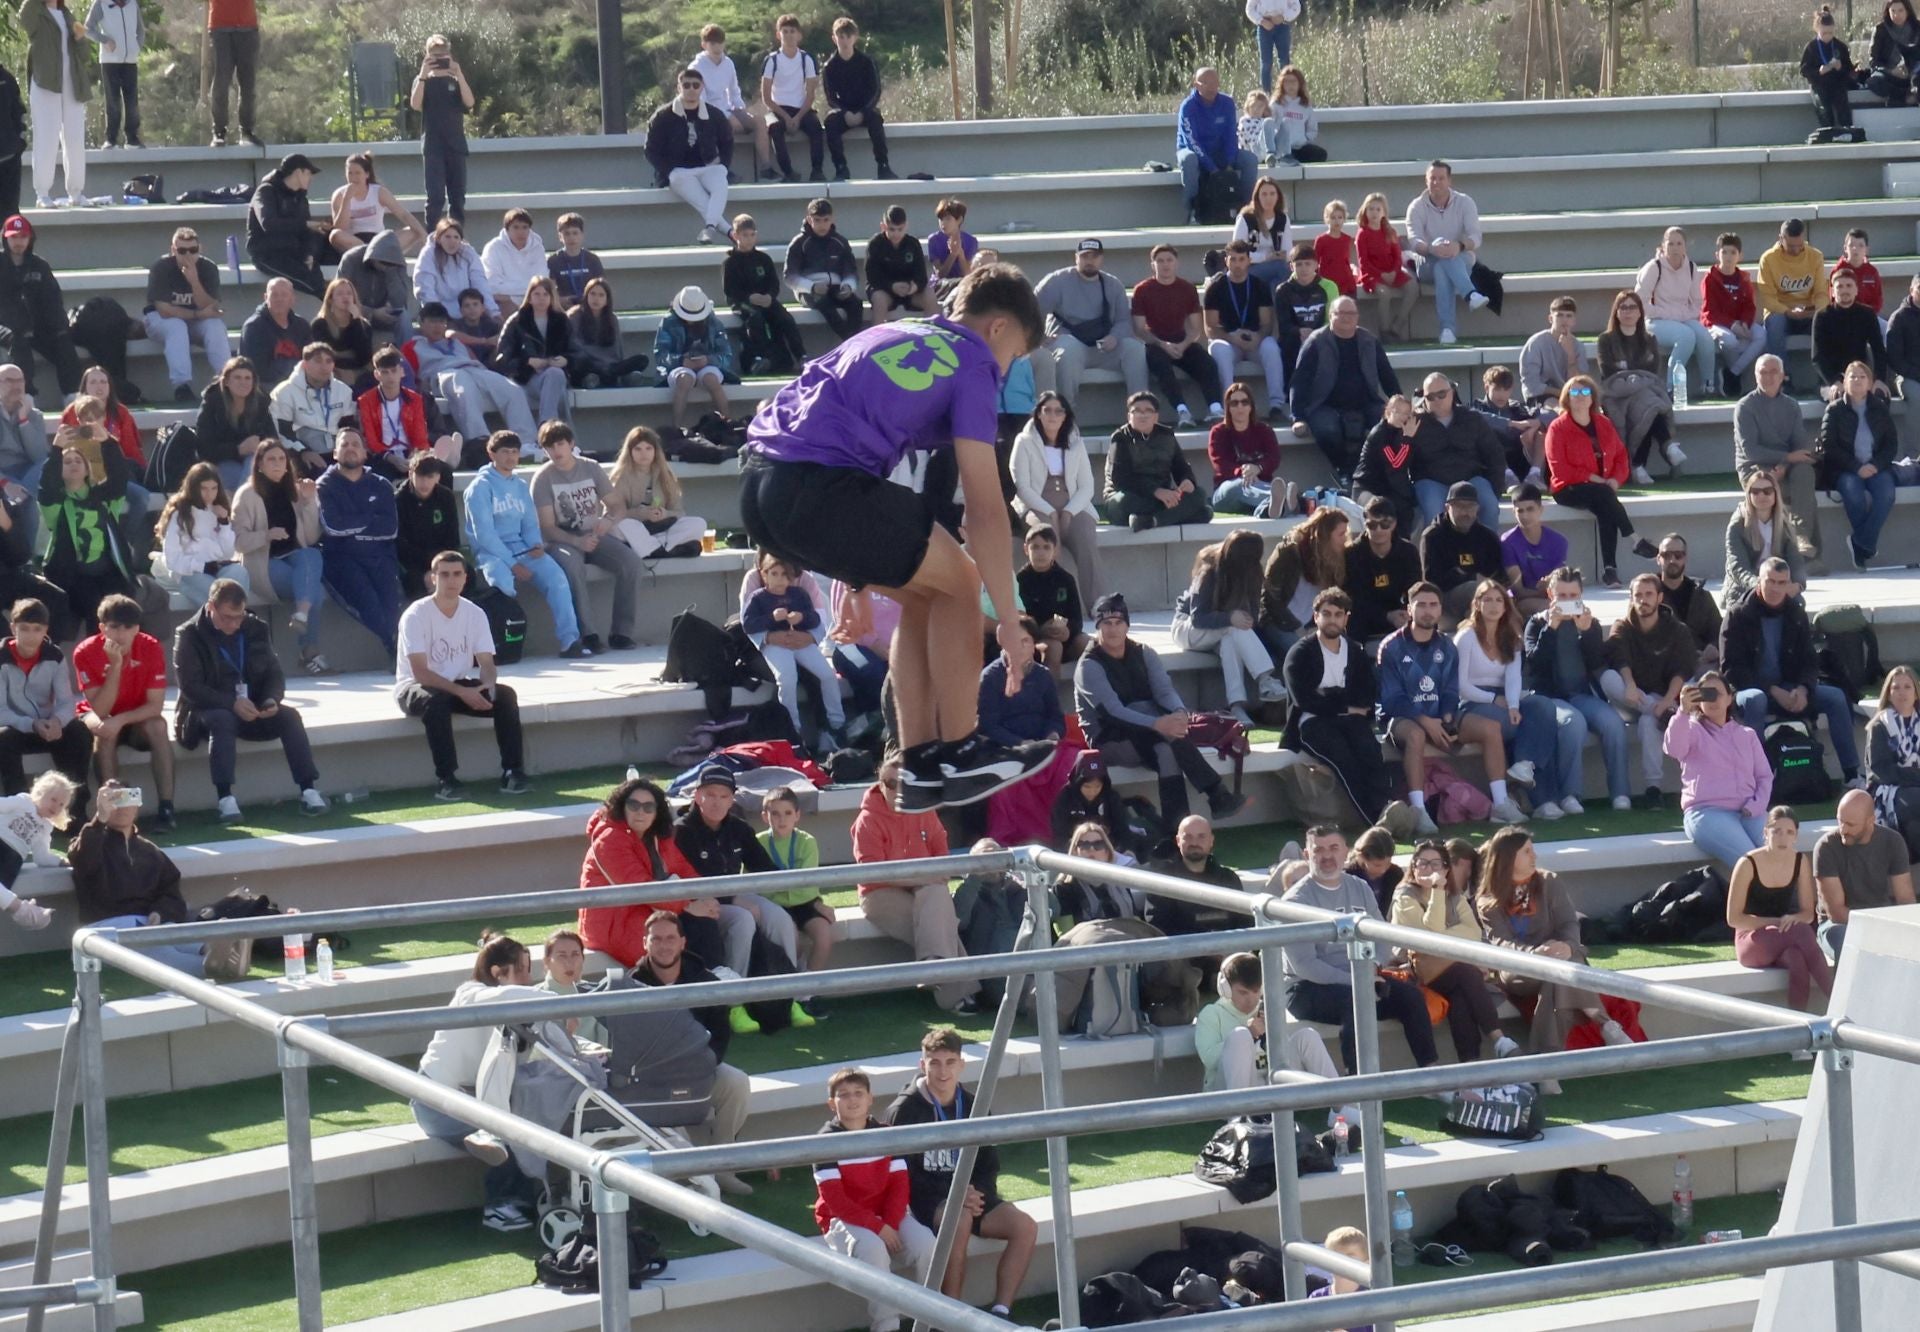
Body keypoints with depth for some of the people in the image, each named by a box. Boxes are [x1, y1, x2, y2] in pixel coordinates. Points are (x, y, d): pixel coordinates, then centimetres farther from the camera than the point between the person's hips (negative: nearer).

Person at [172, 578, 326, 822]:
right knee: (222, 719, -37)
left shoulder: (256, 629, 6)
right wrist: (232, 703, -28)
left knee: (289, 715, -22)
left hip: (250, 709, 4)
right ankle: (226, 800, -46)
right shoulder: (189, 635, -8)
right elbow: (190, 688, -16)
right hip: (208, 711, -4)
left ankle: (308, 791, -29)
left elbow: (274, 674, 7)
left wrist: (272, 700, -17)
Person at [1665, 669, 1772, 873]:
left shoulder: (1747, 734, 23)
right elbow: (1673, 749, -12)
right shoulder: (1692, 729, 11)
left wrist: (1756, 806, -1)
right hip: (1707, 812, -4)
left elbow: (1765, 776, 19)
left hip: (1748, 813, 4)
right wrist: (1683, 712, -27)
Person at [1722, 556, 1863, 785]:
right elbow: (1732, 668, -11)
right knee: (1755, 700, -40)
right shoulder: (1738, 617, -6)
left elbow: (1810, 661, 8)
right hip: (1749, 689, -4)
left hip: (1788, 690, 5)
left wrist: (1802, 689, -15)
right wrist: (1773, 691, -21)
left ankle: (1852, 775, -14)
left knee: (1836, 696, -15)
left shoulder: (1797, 615, 8)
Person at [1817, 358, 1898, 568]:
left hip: (1876, 467, 2)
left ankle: (1860, 542, -22)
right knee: (1854, 493, -35)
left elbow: (1892, 443, 9)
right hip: (1845, 469, -2)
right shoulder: (1835, 410, 4)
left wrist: (1876, 465, -10)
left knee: (1886, 493, -30)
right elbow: (1829, 446, -4)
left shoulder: (1880, 408, 11)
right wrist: (1856, 468, -15)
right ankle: (1867, 544, -17)